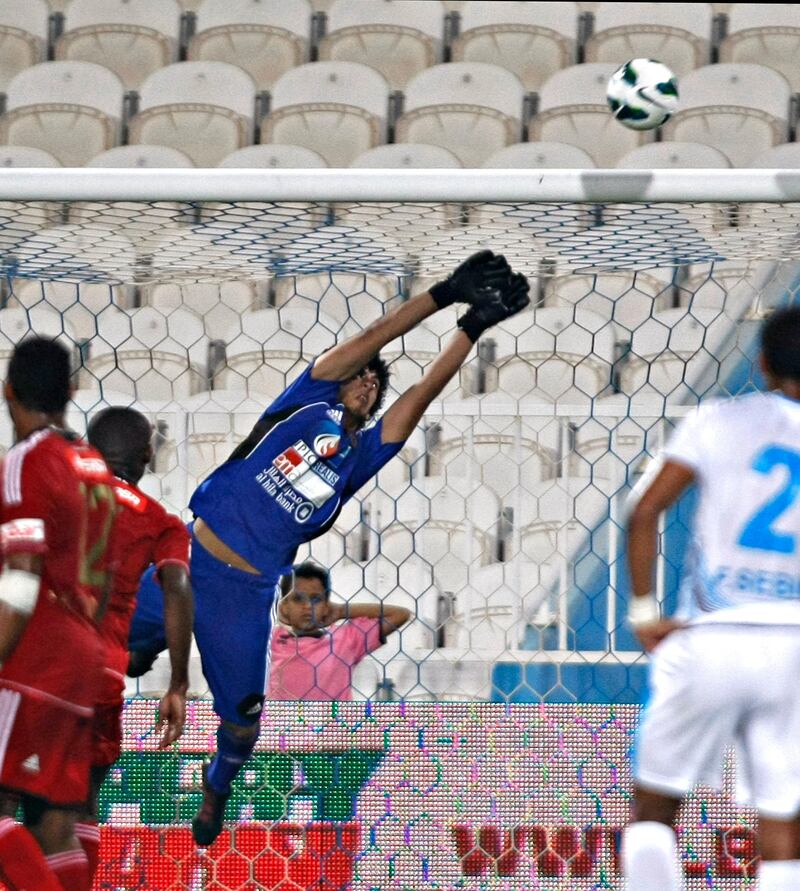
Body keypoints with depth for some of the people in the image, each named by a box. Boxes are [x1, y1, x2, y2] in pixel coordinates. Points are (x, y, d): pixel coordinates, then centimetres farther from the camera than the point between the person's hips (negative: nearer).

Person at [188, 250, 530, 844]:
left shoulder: (362, 455, 10)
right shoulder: (306, 407, 3)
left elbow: (423, 391, 0)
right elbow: (368, 342, -5)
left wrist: (474, 325, -10)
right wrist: (446, 293, -13)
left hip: (246, 594, 3)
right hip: (189, 556, -3)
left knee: (243, 719, 11)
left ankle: (216, 789, 39)